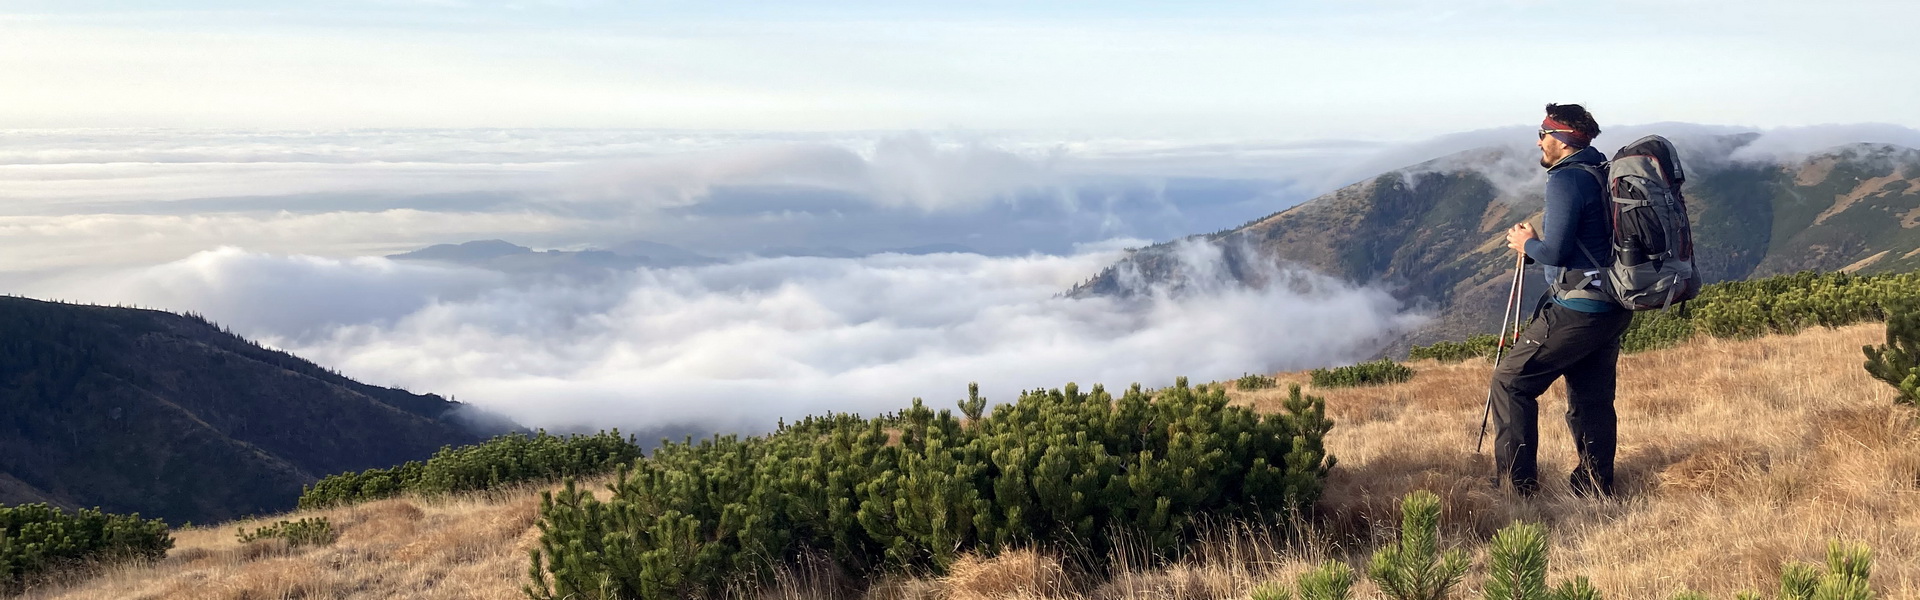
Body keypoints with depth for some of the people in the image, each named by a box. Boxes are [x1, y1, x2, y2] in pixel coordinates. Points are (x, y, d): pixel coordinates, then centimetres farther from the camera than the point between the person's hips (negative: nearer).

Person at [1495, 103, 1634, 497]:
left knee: (1511, 381, -2)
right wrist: (1537, 242, 14)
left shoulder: (1566, 180, -14)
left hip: (1577, 311, -9)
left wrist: (1526, 244, 0)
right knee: (1592, 401, 14)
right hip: (1614, 311, 9)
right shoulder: (1604, 174, 15)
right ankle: (1596, 491, 17)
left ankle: (1518, 483, -2)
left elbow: (1555, 251, -20)